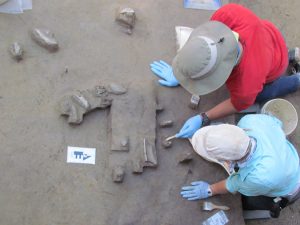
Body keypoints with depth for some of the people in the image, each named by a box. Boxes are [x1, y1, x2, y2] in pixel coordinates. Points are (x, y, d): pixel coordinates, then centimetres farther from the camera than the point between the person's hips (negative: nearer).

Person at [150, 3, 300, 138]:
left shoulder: (245, 88, -49)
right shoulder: (227, 14, -46)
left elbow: (238, 105, -22)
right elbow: (209, 33, -23)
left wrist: (202, 119, -23)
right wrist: (179, 75, -16)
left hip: (274, 65, -4)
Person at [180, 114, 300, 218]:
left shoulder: (260, 177, -49)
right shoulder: (250, 120, -38)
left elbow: (234, 185, -24)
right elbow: (277, 122, -11)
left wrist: (210, 190, -7)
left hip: (286, 193, -4)